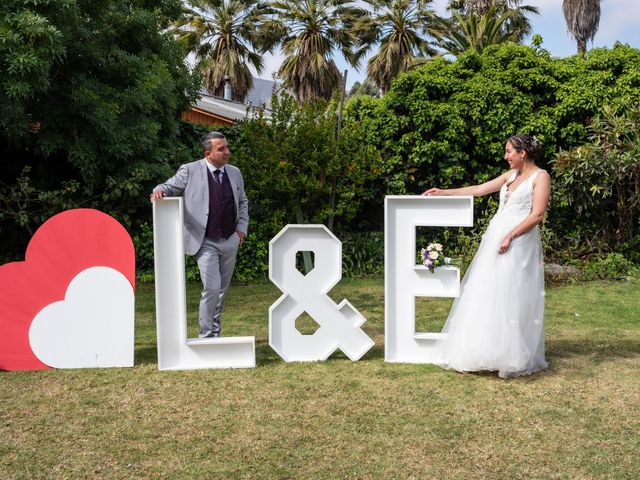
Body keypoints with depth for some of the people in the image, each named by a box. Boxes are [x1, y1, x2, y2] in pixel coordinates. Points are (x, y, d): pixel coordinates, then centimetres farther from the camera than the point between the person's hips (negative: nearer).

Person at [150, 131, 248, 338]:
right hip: (206, 243, -5)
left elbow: (242, 202, 21)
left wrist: (242, 227, 9)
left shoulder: (234, 172, 11)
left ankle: (215, 333, 28)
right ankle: (206, 335, 1)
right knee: (212, 288, -14)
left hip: (230, 241, 5)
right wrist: (159, 191, -27)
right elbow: (170, 187, -3)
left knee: (222, 289, 13)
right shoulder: (190, 171, -5)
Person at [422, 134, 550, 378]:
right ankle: (487, 351, 10)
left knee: (510, 298, -9)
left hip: (518, 243, -7)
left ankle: (512, 357, -1)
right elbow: (478, 189, 21)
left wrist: (510, 236, -19)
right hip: (494, 238, 7)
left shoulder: (540, 176, -3)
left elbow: (537, 214, -12)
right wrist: (444, 193, 18)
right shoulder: (511, 175, 18)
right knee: (488, 294, 5)